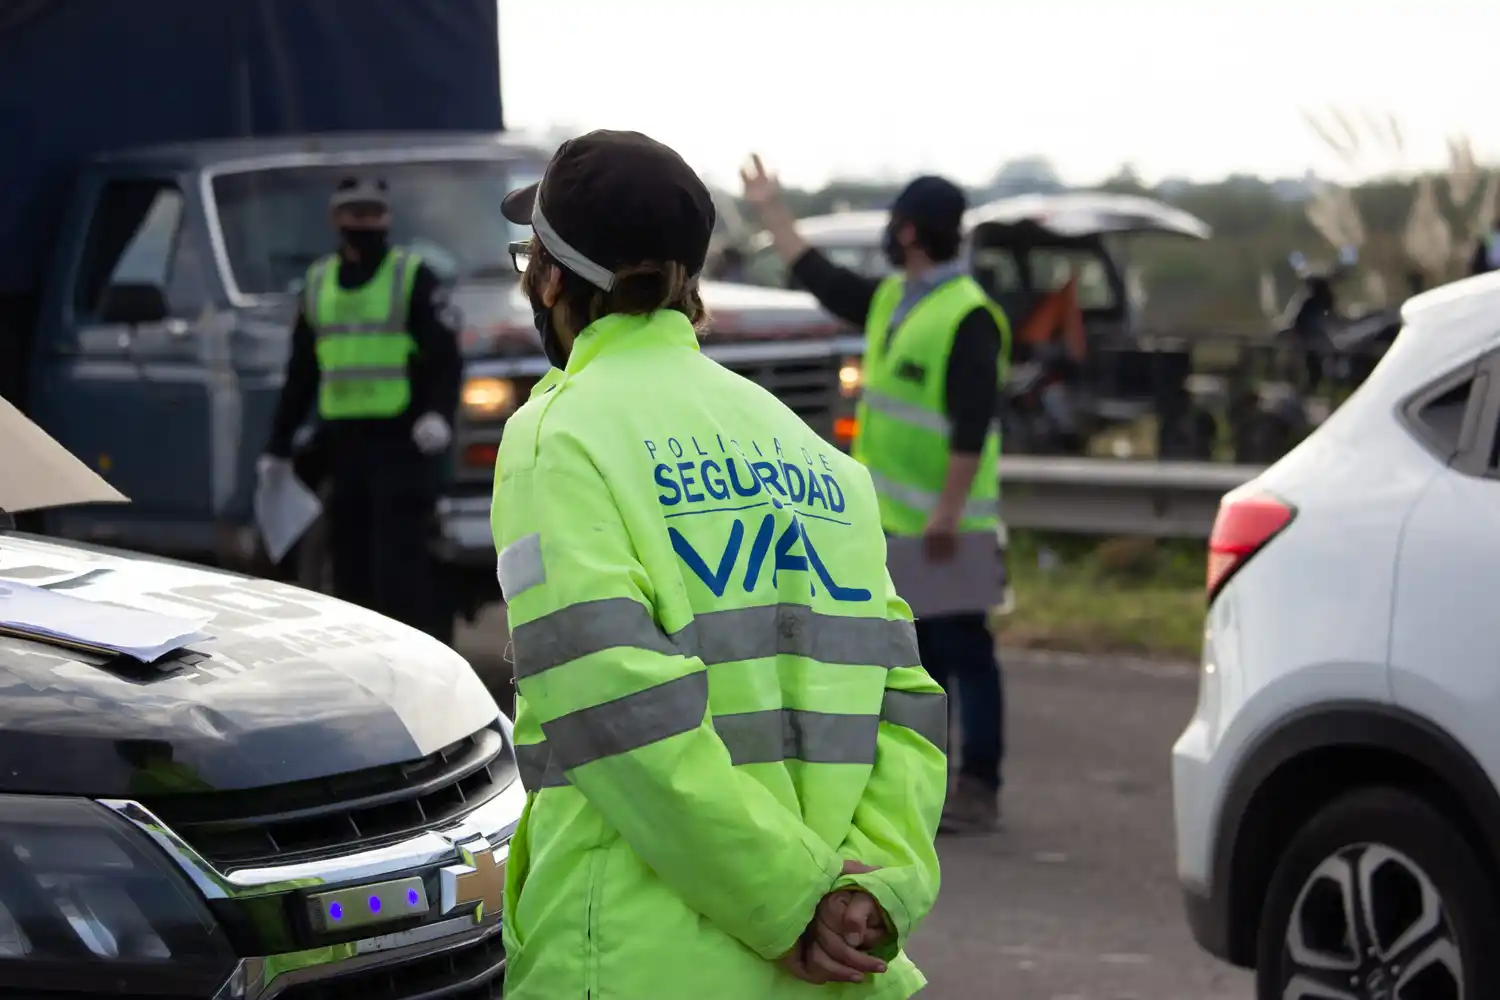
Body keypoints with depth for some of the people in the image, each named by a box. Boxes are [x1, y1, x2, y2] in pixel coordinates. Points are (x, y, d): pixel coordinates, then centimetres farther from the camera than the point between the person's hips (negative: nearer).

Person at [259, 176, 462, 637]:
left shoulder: (414, 277, 0)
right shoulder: (318, 283, 17)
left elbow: (446, 357, -7)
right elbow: (301, 374, 23)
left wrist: (440, 413, -25)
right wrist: (278, 445, 22)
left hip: (402, 443, -6)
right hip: (344, 443, 6)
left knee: (399, 562, -13)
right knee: (350, 562, 7)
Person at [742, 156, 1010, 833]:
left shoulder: (968, 317, -16)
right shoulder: (889, 300, 13)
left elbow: (972, 422, -21)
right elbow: (816, 276, 30)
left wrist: (949, 511, -26)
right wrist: (771, 209, 35)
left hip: (941, 524, -9)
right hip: (893, 521, 9)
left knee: (962, 650, -6)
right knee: (914, 651, 14)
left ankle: (979, 790, -4)